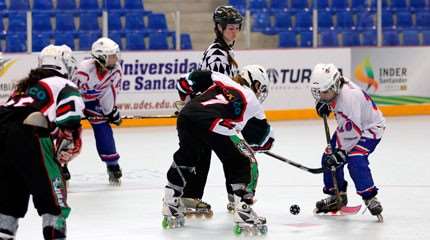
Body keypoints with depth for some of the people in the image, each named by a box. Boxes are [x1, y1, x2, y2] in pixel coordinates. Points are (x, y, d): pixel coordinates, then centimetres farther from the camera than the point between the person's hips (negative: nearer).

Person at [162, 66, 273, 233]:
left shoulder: (221, 79, 31)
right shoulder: (252, 101, 24)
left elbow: (185, 82, 25)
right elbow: (265, 140, 29)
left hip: (186, 115, 5)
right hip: (212, 123, -5)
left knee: (185, 158, 28)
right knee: (245, 163, 10)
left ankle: (170, 208, 29)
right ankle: (243, 211, 2)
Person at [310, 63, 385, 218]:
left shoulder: (349, 96, -37)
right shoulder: (331, 88, -12)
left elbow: (353, 130, -34)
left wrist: (342, 151, -31)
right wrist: (322, 104, -4)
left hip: (369, 127, -9)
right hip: (347, 126, 9)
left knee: (355, 160, -28)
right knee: (329, 157, 6)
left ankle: (370, 198, -18)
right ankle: (337, 196, 23)